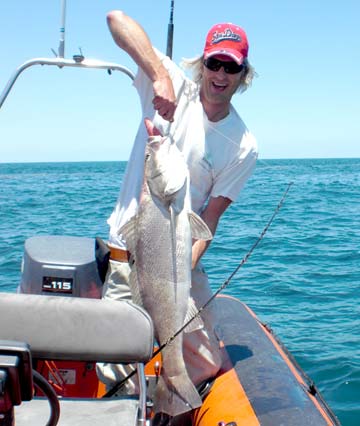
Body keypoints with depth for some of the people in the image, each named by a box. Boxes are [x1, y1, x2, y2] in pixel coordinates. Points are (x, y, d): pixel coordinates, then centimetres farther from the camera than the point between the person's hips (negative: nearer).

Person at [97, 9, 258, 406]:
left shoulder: (243, 146, -2)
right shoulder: (174, 87, -6)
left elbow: (212, 214, -5)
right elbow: (116, 18, -14)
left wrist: (187, 266, -21)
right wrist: (161, 75, -27)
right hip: (129, 254, -1)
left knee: (205, 365, 4)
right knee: (116, 371, -6)